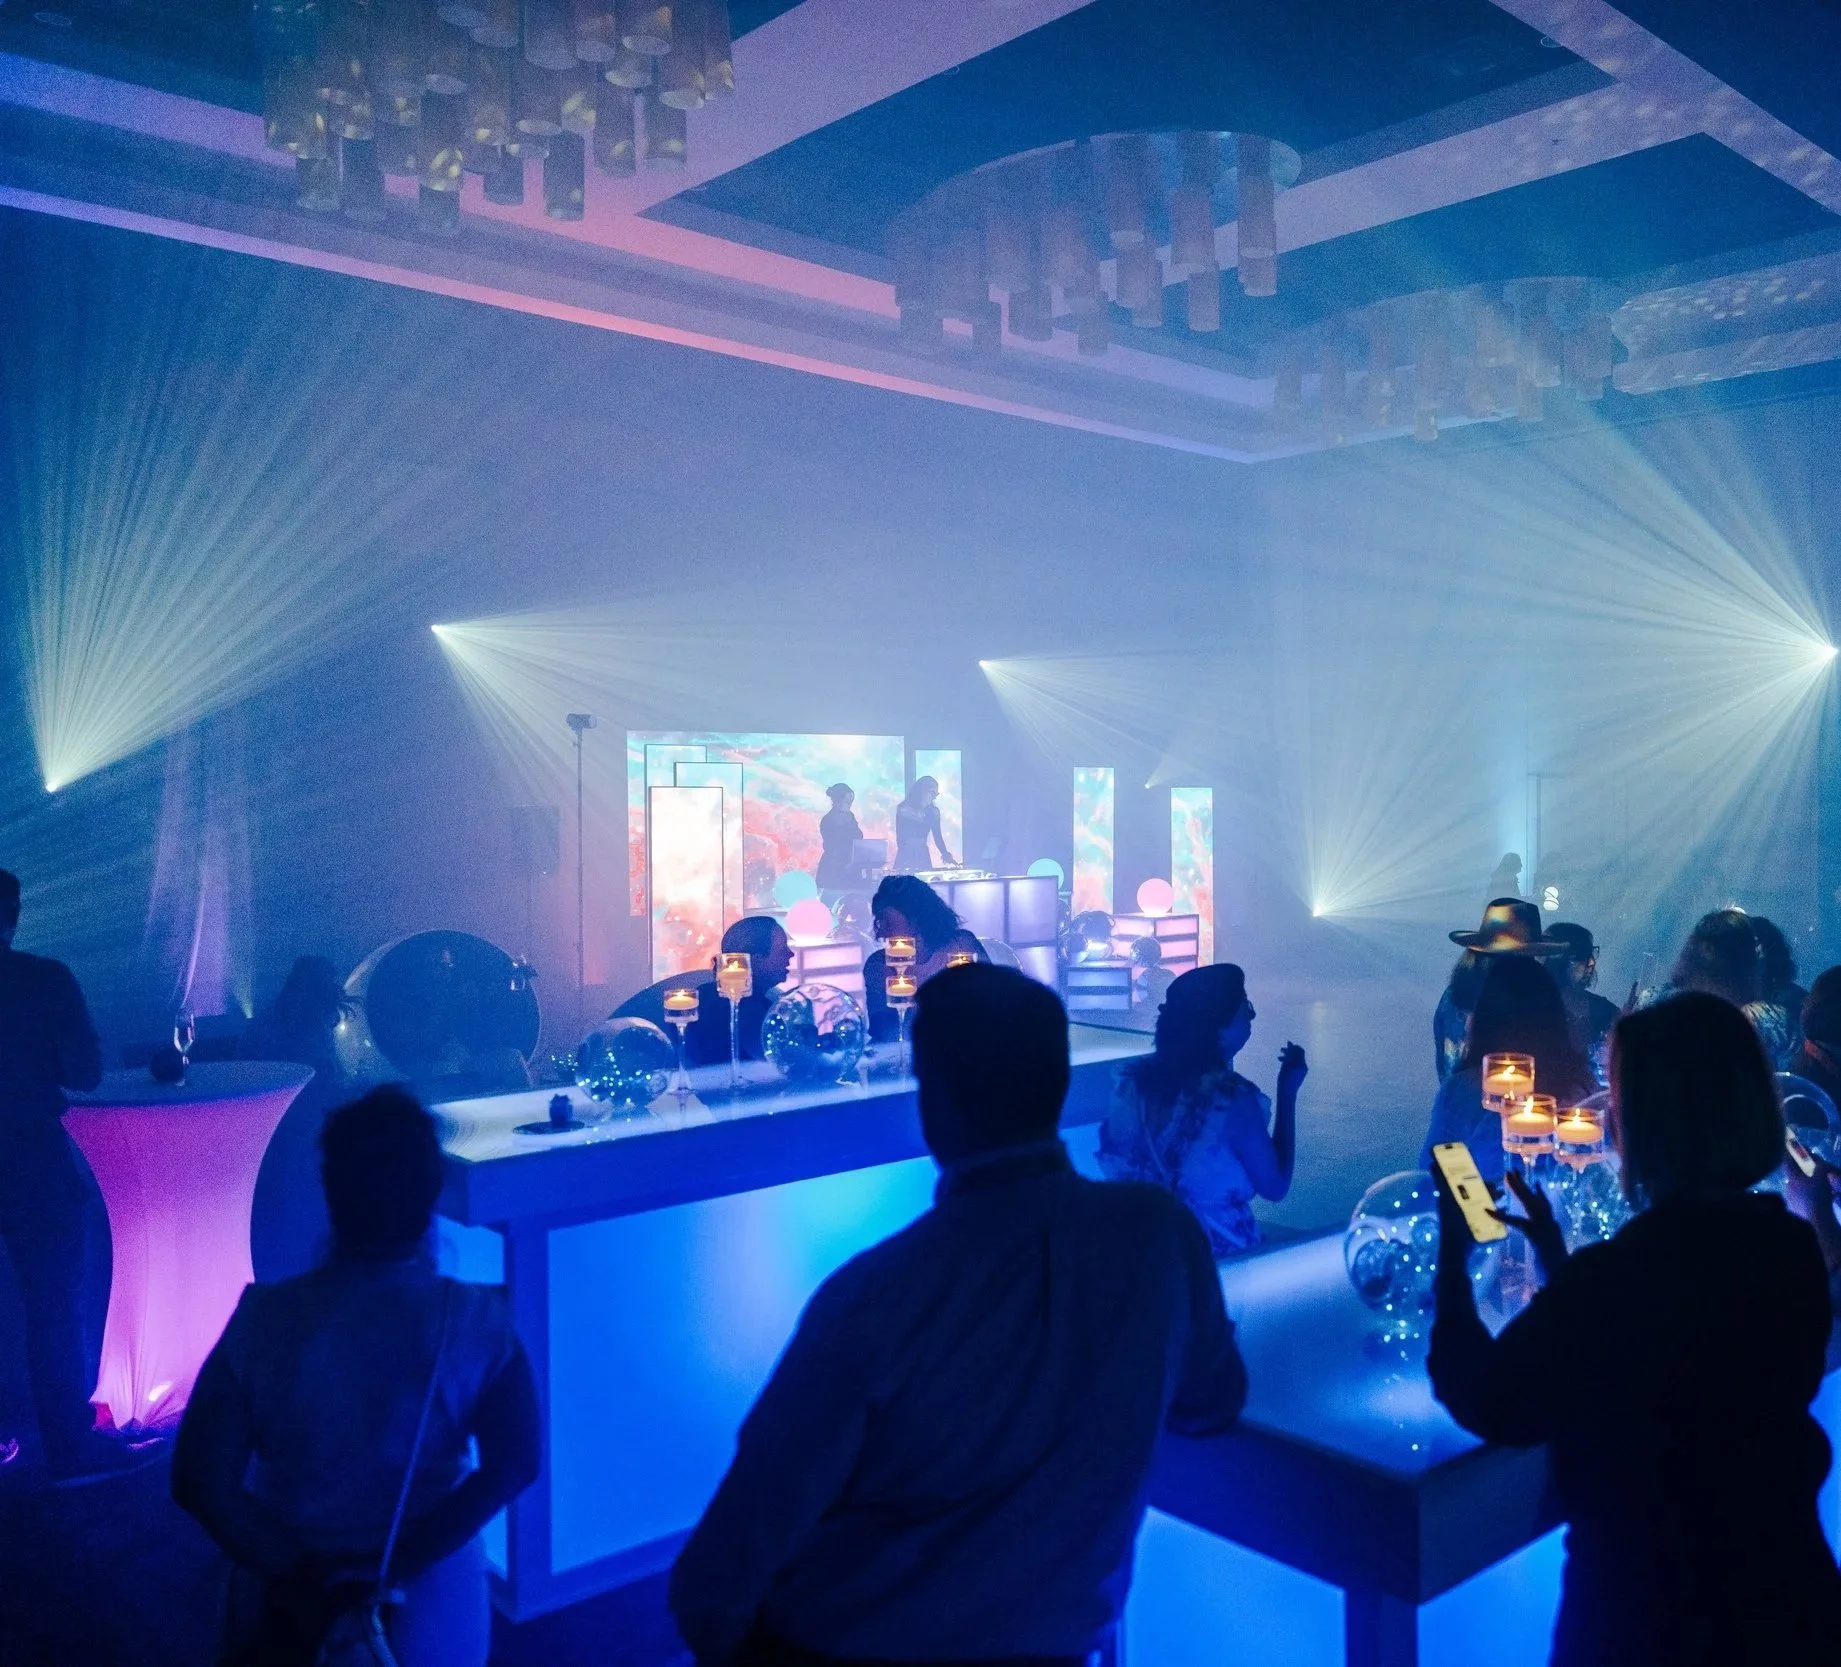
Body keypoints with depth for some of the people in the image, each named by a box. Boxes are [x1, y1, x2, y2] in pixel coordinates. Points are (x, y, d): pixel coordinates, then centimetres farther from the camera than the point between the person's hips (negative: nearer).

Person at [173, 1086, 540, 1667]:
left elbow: (201, 1481, -18)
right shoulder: (479, 1321, -18)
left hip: (294, 1598, 0)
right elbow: (515, 1465, -22)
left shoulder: (264, 1318, -18)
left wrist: (299, 1576, -12)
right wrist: (393, 1571, -19)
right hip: (431, 1606, 0)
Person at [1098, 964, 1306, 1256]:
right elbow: (1275, 1186, -9)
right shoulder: (1232, 1097, -21)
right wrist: (1288, 1093, -7)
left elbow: (1114, 1163, 7)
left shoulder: (1135, 1077, -5)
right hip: (1219, 1254, -7)